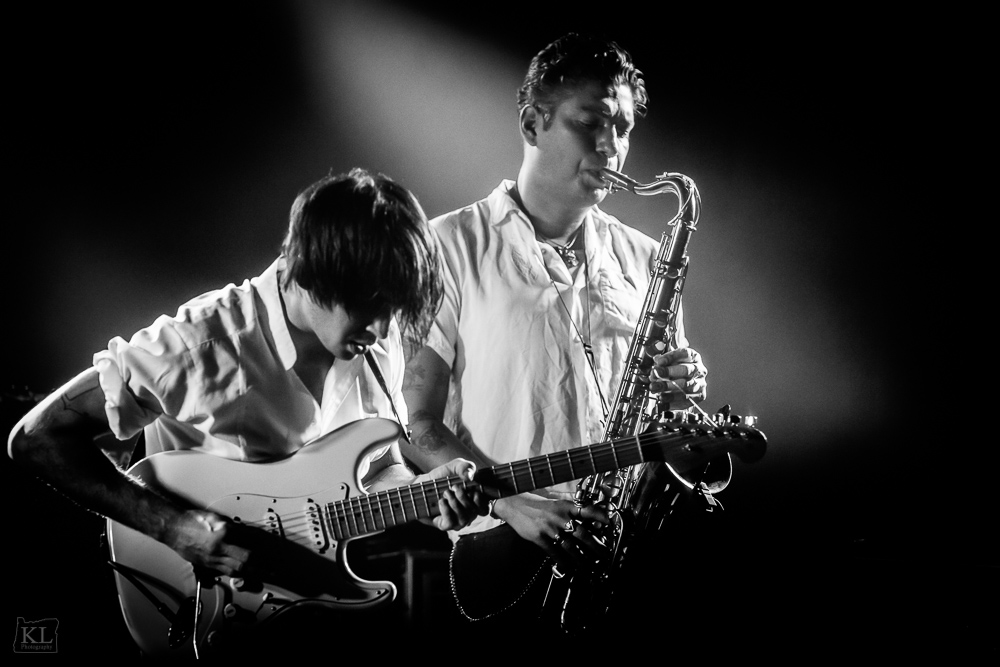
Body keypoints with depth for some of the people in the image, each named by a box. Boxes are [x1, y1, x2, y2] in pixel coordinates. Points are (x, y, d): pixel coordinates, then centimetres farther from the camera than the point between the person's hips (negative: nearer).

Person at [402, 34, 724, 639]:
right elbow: (417, 423, -3)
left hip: (630, 539, 5)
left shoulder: (641, 257, 15)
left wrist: (683, 396, 0)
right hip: (504, 540, -4)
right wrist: (513, 503, -16)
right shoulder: (452, 246, 1)